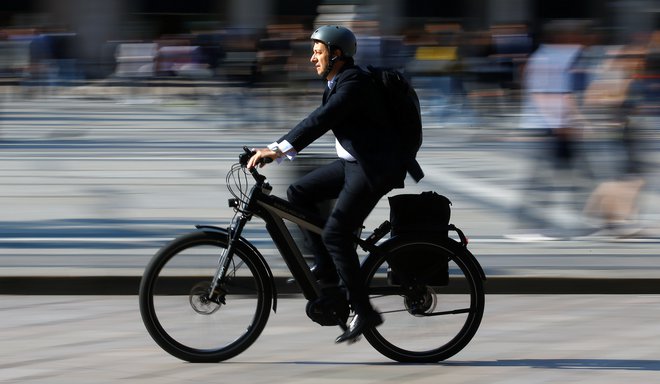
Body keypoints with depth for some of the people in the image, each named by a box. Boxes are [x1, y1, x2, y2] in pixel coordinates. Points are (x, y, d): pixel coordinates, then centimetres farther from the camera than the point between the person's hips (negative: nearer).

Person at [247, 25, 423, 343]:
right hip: (351, 163, 10)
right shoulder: (335, 83, 12)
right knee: (298, 193, 6)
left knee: (335, 233, -15)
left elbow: (321, 120, -31)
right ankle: (326, 266, 8)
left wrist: (279, 149, -38)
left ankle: (363, 311, -9)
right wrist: (275, 151, 9)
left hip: (374, 168, -10)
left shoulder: (354, 82, -19)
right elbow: (318, 121, 16)